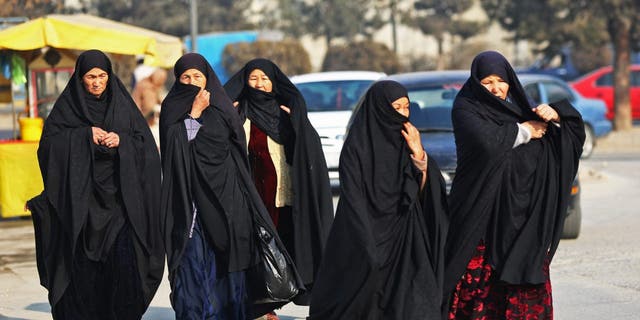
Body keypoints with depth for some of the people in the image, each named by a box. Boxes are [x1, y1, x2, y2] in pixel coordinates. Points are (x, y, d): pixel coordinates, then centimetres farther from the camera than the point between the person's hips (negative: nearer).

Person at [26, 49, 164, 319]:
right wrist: (85, 136, -13)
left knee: (124, 257, -12)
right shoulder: (66, 106, 6)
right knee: (83, 267, -5)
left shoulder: (122, 104, 10)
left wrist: (121, 140, -12)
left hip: (117, 195, 1)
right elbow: (49, 143, -4)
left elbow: (146, 143, 6)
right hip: (80, 200, -1)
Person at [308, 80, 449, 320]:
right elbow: (354, 201, -12)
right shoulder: (357, 146, -8)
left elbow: (427, 190, 4)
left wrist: (418, 154, -11)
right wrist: (370, 251, -18)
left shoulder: (405, 142, 9)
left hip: (406, 240, 5)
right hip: (368, 238, -5)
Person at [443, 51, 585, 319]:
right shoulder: (465, 109, -2)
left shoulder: (519, 107, 14)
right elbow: (487, 141, -22)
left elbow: (574, 126, 15)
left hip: (523, 213, 5)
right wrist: (524, 131, -8)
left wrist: (555, 115, -6)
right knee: (481, 281, -9)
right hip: (483, 211, -5)